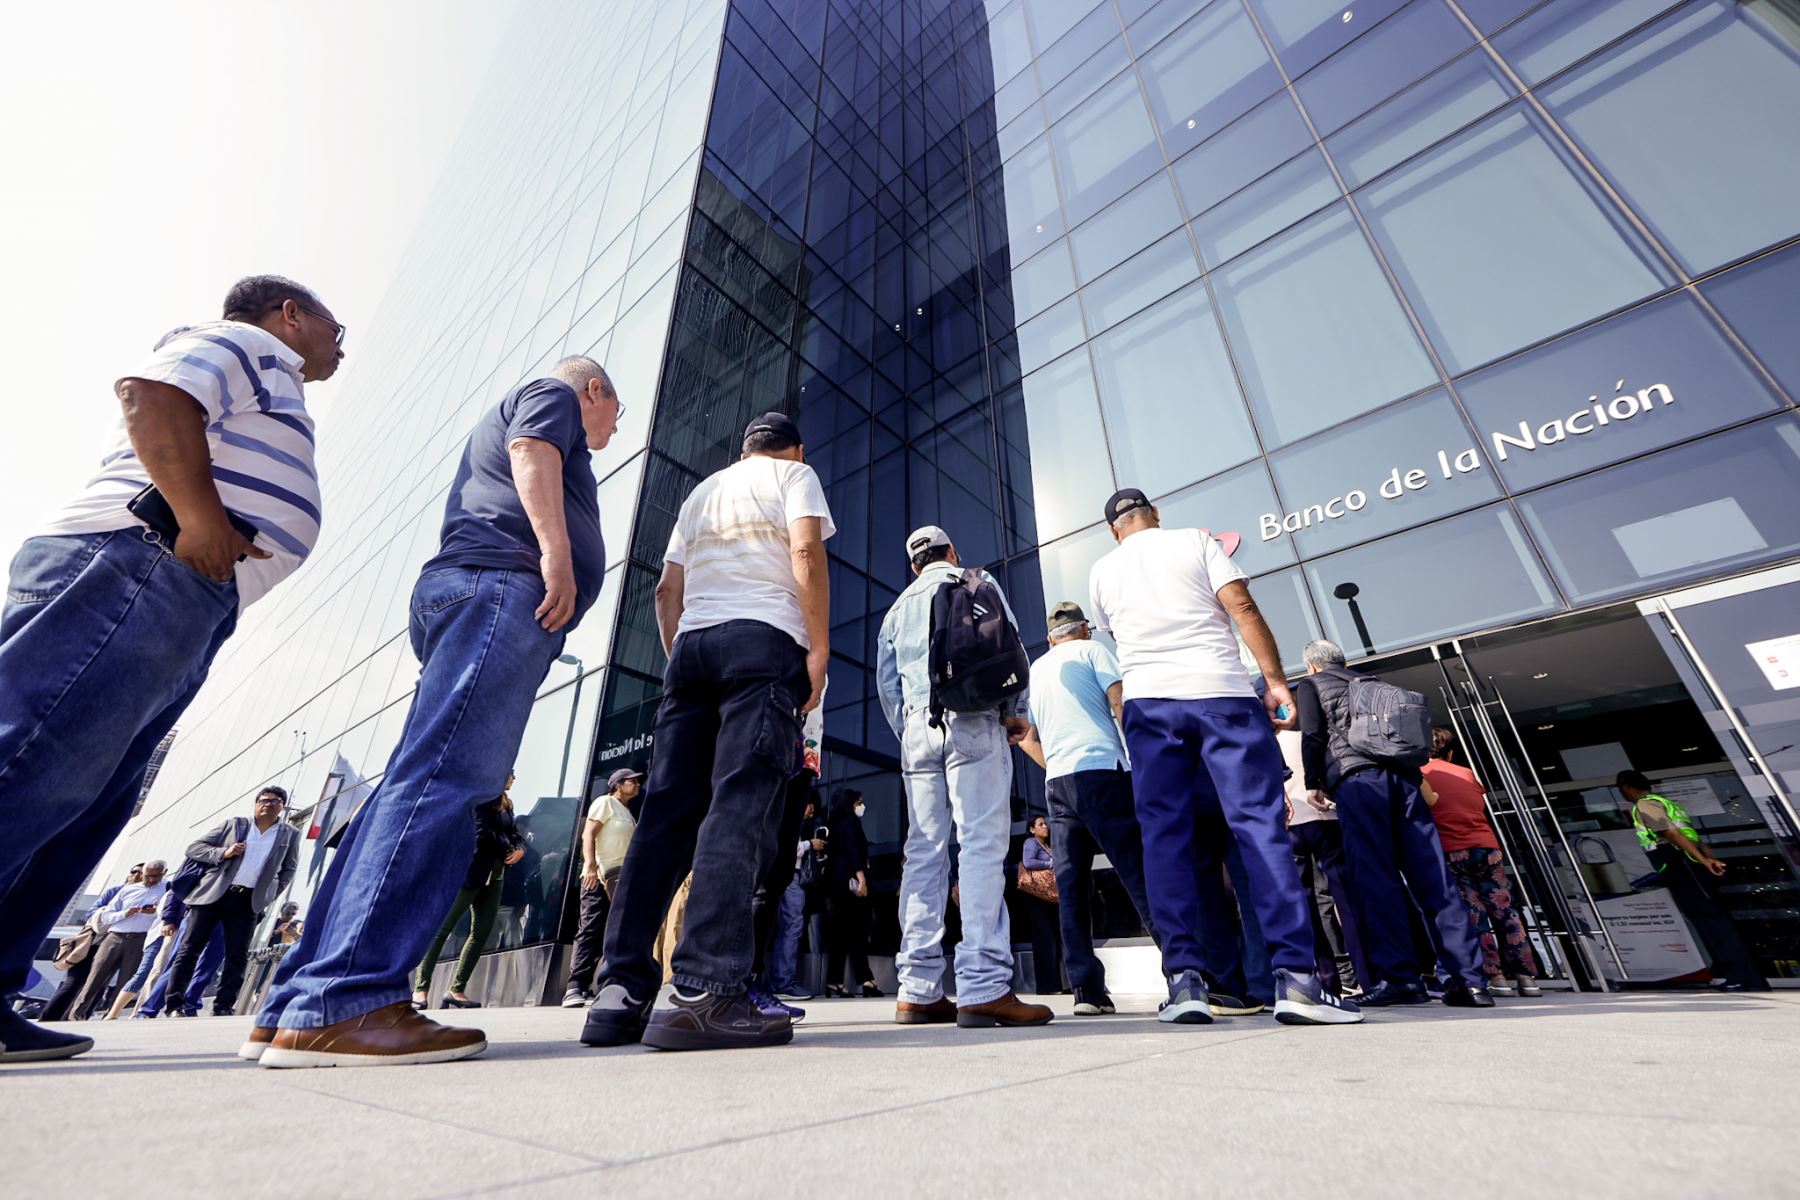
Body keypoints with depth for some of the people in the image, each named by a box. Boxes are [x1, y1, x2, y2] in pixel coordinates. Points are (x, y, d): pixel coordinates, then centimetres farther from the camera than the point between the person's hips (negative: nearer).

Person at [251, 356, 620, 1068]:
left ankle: (295, 1006, 2)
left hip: (454, 590, 10)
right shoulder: (555, 395, 16)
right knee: (444, 781, -20)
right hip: (502, 584, -9)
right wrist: (555, 546, -20)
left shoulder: (498, 420, 41)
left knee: (416, 787, 2)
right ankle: (341, 1004, -26)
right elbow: (532, 451, -7)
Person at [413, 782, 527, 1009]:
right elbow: (482, 833, -17)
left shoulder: (506, 804, 16)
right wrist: (508, 848, -6)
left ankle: (457, 990, 10)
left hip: (494, 875, 8)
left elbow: (515, 833, 13)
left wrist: (520, 849, -8)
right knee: (443, 927, -3)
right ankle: (421, 988, 2)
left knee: (482, 933, 5)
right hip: (472, 870, -8)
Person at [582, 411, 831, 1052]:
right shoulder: (795, 474, 14)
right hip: (765, 641, -5)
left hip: (692, 646, 6)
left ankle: (621, 991, 0)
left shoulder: (702, 490, 30)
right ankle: (706, 993, -20)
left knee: (668, 812, 2)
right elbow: (806, 554, -6)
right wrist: (820, 648, -6)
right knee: (740, 808, -13)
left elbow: (667, 591, 21)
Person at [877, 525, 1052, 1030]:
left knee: (924, 851, 3)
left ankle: (919, 990, 4)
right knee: (983, 845, -7)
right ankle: (983, 988, -12)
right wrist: (1018, 711, 7)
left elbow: (886, 682, 16)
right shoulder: (977, 583, 11)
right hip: (973, 722, -4)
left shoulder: (897, 609, 22)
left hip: (917, 729, 4)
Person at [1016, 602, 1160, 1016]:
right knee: (1140, 873, -4)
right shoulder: (1091, 650, 7)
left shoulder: (1033, 670, 22)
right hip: (1102, 772, -5)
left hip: (1057, 784, 5)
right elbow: (1121, 704, -5)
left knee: (1071, 886, 4)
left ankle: (1086, 988, 3)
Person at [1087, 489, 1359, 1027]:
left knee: (1166, 836, 1)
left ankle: (1185, 977, -3)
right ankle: (1295, 975, -5)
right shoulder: (1195, 541, 10)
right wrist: (1276, 679, 0)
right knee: (1259, 824, -1)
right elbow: (1242, 607, -1)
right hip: (1220, 691, -1)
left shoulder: (1102, 571, 17)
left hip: (1148, 702, 2)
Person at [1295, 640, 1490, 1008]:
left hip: (1356, 776, -5)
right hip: (1403, 772, 6)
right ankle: (1470, 978, -1)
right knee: (1432, 878, 2)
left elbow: (1313, 733, 1)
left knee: (1375, 877, -8)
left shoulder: (1310, 685, 15)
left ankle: (1399, 977, -12)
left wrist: (1313, 782, 6)